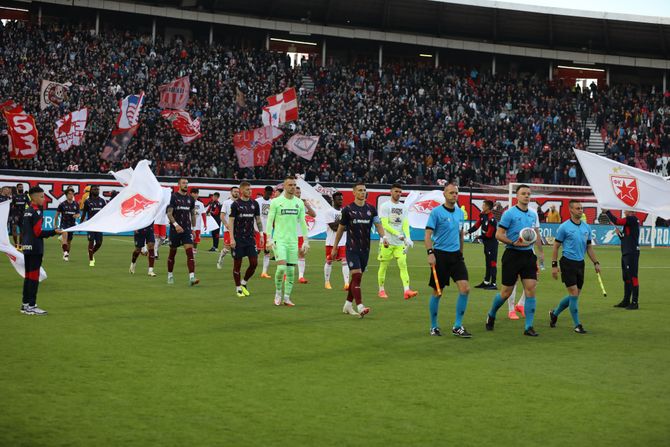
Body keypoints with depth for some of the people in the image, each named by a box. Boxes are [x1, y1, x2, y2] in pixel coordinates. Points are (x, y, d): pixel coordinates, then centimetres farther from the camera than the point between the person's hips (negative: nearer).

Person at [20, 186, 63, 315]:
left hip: (26, 247, 9)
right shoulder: (37, 212, -15)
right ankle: (31, 306, -6)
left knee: (28, 276, 13)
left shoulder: (26, 211, 13)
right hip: (35, 248, -9)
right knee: (34, 277, -6)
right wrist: (54, 232, -18)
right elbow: (38, 232, -19)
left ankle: (25, 304, 18)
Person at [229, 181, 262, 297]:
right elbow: (231, 221, -6)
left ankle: (244, 283, 18)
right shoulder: (236, 204, -5)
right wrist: (232, 238, -12)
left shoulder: (254, 204, 7)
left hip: (250, 238, 4)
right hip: (238, 239, -4)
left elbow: (258, 220, 14)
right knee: (237, 263, 1)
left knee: (254, 263, -2)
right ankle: (238, 288, 13)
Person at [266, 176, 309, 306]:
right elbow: (270, 221, -1)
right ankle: (278, 293, 6)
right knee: (282, 267, -15)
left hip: (293, 240, 4)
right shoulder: (276, 201, -2)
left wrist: (306, 241, 7)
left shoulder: (299, 202, 8)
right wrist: (269, 239, -9)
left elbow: (303, 222, 12)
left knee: (291, 270, 2)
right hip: (279, 239, -4)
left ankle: (286, 297, 10)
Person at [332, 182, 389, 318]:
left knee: (357, 279, 11)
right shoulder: (348, 209, -2)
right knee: (356, 276, -15)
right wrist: (335, 247, 8)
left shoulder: (371, 209, 6)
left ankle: (348, 305, 24)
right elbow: (341, 229, 5)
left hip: (365, 249, 4)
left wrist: (383, 237, -19)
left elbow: (378, 225, 1)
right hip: (352, 249, -4)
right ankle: (360, 307, -22)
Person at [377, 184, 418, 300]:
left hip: (400, 243, 4)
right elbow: (385, 224, -12)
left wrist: (407, 237, -15)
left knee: (403, 265, -9)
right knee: (383, 266, 4)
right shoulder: (385, 206, -4)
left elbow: (405, 224, 3)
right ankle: (381, 290, 18)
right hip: (387, 241, -4)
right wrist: (398, 234, -21)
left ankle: (406, 290, -18)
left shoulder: (403, 207, 10)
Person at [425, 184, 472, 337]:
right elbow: (428, 235, -10)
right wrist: (430, 253, -20)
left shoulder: (460, 212, 11)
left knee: (465, 288, -7)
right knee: (437, 292, 2)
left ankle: (457, 326, 2)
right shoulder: (436, 212, -7)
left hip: (456, 255, 5)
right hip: (440, 255, -5)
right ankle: (434, 326, 19)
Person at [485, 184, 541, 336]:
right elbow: (499, 234, -10)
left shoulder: (533, 214, 11)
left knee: (531, 289, -7)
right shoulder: (509, 213, -8)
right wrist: (514, 243, -22)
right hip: (512, 255, -5)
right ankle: (491, 315, 29)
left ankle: (529, 327, -3)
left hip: (528, 254, 5)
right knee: (506, 292, 2)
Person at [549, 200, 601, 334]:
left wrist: (596, 263, 9)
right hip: (568, 263, -6)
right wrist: (554, 265, -8)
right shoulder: (564, 227, -7)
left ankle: (554, 313, 30)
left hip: (580, 263, 6)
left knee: (575, 295, 9)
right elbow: (556, 246, -3)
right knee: (574, 294, -9)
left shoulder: (586, 227, 9)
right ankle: (577, 325, 0)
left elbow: (589, 247, 16)